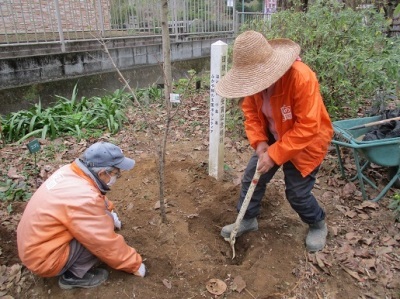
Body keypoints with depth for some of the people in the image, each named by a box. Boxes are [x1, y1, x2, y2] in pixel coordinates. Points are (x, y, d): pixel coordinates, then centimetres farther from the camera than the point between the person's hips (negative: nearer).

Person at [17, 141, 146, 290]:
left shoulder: (70, 171, -8)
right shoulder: (83, 199, -33)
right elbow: (107, 244, -23)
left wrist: (109, 211, 23)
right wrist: (135, 264, -9)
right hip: (44, 258, -9)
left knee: (100, 217, 8)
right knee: (104, 223, -18)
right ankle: (74, 276, -1)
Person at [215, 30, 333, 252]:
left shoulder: (301, 78, -34)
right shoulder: (255, 77, -15)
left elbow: (307, 127, -32)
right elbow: (250, 110, -3)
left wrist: (274, 155, -31)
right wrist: (259, 141, -18)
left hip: (307, 140, -6)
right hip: (272, 138, 6)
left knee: (297, 192, 2)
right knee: (251, 178, 6)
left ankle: (318, 225, 34)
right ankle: (248, 220, 30)